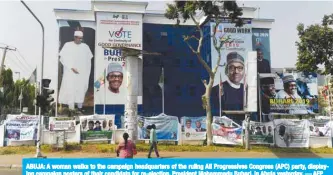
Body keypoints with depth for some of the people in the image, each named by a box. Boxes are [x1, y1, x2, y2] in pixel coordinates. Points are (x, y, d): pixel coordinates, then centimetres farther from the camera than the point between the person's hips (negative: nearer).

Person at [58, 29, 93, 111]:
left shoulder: (85, 47, 7)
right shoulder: (68, 45, 0)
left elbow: (88, 61, 11)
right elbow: (63, 58, -4)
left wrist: (87, 73, 7)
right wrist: (71, 68, -13)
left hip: (82, 74, 2)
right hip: (70, 74, -2)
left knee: (81, 91, 3)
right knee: (70, 91, -4)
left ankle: (80, 108, 12)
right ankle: (71, 109, 1)